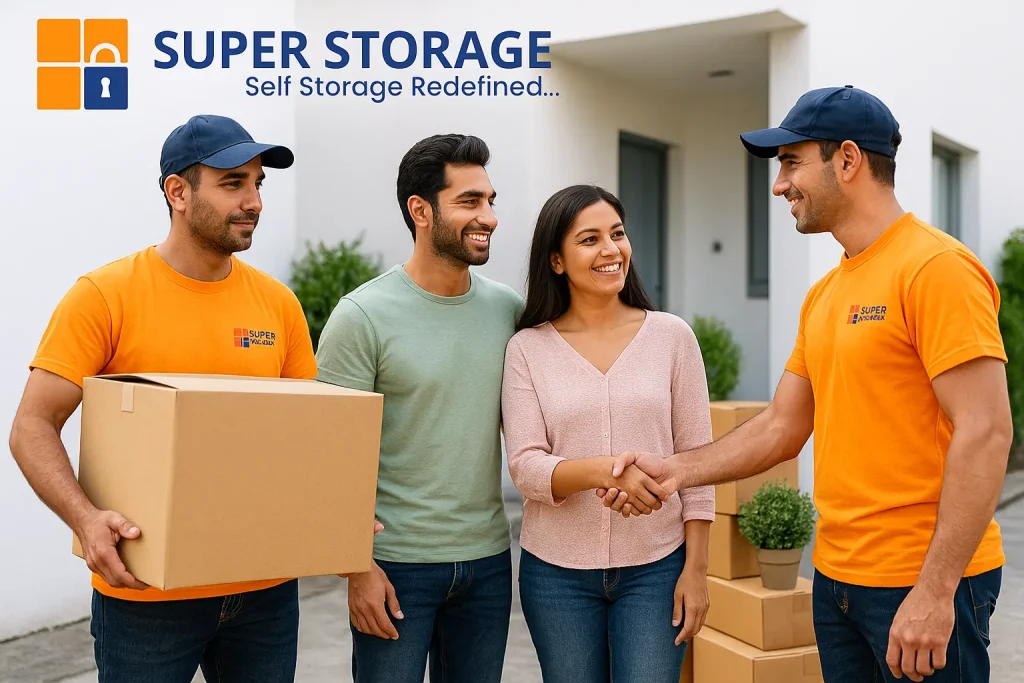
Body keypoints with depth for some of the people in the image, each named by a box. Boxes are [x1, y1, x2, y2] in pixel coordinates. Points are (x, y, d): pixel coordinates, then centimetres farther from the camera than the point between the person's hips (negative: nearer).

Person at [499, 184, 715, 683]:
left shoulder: (671, 336, -1)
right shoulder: (527, 348, -2)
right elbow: (525, 468, -9)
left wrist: (696, 568, -2)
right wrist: (604, 470, -27)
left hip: (656, 567, 0)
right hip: (558, 572, 1)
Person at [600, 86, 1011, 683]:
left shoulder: (937, 268, -13)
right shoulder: (824, 297, 12)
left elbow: (986, 432, -19)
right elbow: (781, 430, 14)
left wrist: (936, 590, -21)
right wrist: (677, 470, 1)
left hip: (925, 581, -8)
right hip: (837, 577, 8)